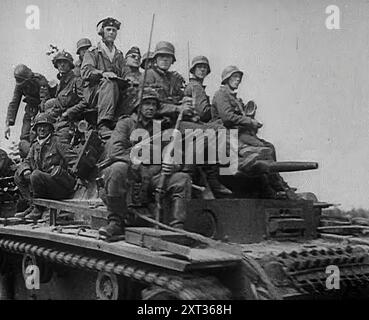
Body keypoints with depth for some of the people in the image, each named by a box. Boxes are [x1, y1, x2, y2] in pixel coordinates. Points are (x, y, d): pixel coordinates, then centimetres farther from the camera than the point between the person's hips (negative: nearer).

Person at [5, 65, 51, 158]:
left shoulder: (40, 81, -23)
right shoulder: (19, 85, -5)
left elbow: (45, 101, -29)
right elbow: (13, 104, -3)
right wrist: (8, 124, -10)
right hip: (30, 111, 6)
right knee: (24, 138, -3)